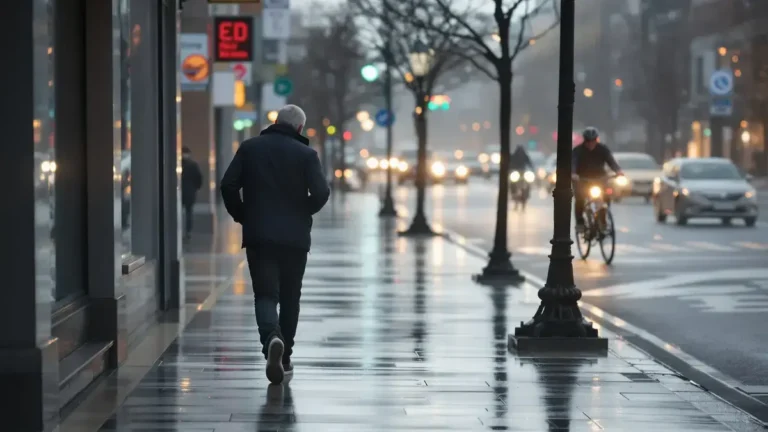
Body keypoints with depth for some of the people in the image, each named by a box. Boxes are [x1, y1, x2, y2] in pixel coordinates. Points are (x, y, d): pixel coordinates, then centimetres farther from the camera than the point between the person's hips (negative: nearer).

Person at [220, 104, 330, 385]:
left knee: (265, 294, -1)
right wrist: (303, 213, 8)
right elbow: (321, 192, -11)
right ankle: (284, 357, 17)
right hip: (295, 237, 0)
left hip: (258, 235, 0)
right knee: (289, 297, 13)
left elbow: (228, 185, -3)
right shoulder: (306, 154, -2)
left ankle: (272, 337, -30)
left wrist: (240, 215, 11)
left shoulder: (250, 148, 3)